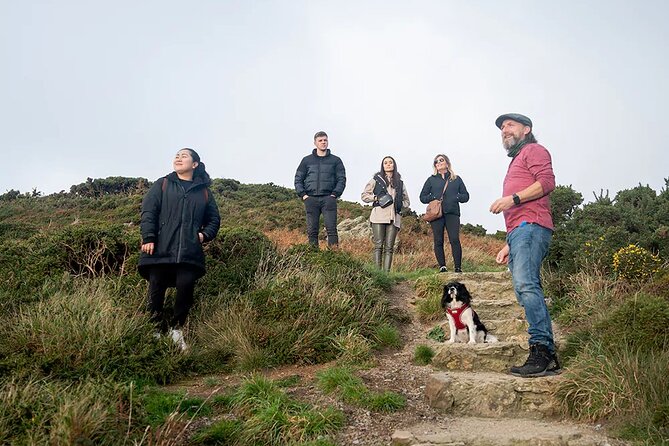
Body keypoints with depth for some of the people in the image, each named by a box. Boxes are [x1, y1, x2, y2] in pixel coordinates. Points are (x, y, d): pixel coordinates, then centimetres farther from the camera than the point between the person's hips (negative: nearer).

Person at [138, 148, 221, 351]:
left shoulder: (204, 191, 18)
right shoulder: (162, 185, 14)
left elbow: (214, 218, 23)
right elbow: (148, 211, 4)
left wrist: (205, 234, 4)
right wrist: (148, 238, -9)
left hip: (189, 252, 1)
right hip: (160, 249, 0)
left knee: (186, 289, -12)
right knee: (156, 292, 0)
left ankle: (176, 328, 9)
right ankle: (157, 331, 14)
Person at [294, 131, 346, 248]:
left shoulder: (335, 160, 11)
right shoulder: (307, 160, 13)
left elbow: (342, 179, 6)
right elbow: (298, 179, 12)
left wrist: (335, 194, -6)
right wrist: (303, 194, -1)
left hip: (328, 199, -1)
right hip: (311, 199, 2)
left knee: (331, 228, -9)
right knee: (312, 230, 2)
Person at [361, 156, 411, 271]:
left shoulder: (399, 182, 21)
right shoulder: (376, 180, 13)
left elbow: (406, 200, 28)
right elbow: (364, 195, 10)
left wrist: (401, 206, 7)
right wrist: (376, 198, -6)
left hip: (394, 218, 3)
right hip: (379, 216, -3)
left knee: (389, 247, -3)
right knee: (378, 245, -9)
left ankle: (386, 272, -5)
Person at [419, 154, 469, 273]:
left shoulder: (456, 179, 16)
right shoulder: (431, 180, 16)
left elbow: (466, 196, 15)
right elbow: (422, 197, 13)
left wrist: (456, 198, -5)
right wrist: (433, 198, -6)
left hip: (452, 213, -1)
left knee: (455, 240, -13)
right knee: (438, 241, -3)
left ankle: (458, 267, -11)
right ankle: (442, 267, 1)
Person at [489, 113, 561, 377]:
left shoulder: (533, 150, 10)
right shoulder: (516, 162, 37)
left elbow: (547, 181, -10)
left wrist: (512, 198, -16)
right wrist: (508, 245, 28)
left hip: (530, 226, -9)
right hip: (517, 232, 9)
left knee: (525, 285, -24)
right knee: (526, 290, 0)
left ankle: (540, 350, -27)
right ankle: (549, 357, -1)